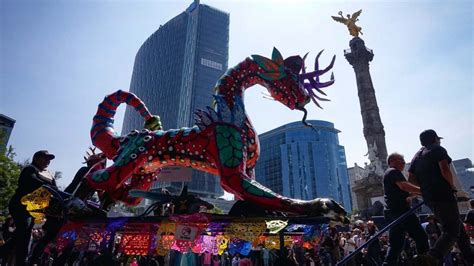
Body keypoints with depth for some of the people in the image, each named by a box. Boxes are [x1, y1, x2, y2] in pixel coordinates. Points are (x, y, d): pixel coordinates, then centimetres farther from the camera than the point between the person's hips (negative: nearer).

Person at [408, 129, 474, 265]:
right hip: (443, 194, -8)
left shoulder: (417, 156, 19)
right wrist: (452, 185, -1)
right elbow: (445, 171, -16)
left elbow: (411, 179, 12)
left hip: (428, 197, 8)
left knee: (458, 227, 22)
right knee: (452, 231, -9)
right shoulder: (438, 150, -1)